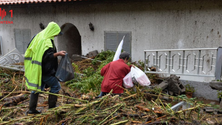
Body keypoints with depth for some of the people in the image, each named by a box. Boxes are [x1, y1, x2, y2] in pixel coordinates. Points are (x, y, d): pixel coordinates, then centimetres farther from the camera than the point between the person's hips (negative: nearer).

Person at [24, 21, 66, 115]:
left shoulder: (38, 36, 10)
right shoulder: (48, 41, -19)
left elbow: (30, 50, 18)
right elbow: (47, 56, -25)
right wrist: (58, 54, -21)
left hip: (35, 69, 9)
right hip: (44, 70, -9)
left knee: (36, 87, 17)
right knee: (55, 86, 4)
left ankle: (31, 109, 22)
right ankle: (51, 107, 10)